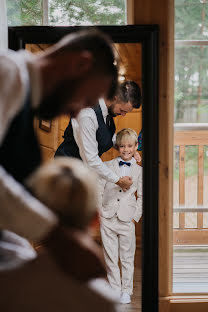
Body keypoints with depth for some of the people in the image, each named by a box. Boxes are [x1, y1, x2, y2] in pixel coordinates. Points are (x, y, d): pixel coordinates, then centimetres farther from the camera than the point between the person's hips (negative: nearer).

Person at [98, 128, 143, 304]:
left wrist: (135, 217, -1)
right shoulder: (108, 166, 7)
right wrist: (98, 211, -3)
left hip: (127, 219, 0)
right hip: (108, 218, 0)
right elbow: (99, 190, 6)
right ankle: (115, 290, 15)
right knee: (111, 258, 4)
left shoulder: (139, 170, 7)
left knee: (127, 258, 6)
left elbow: (141, 196, 8)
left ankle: (126, 291, 19)